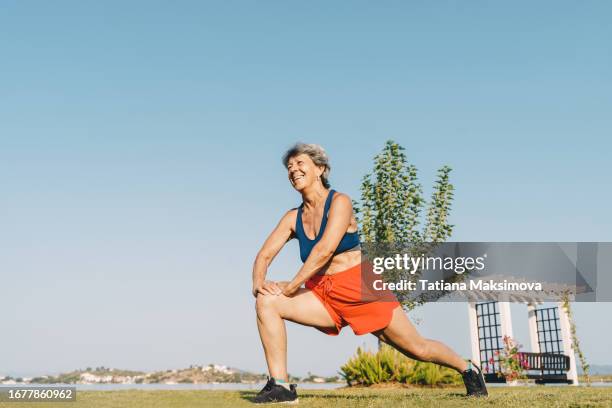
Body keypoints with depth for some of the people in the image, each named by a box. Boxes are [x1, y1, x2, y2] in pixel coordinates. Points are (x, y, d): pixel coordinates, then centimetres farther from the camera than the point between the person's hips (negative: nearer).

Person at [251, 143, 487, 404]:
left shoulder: (339, 201, -9)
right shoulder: (293, 218, 7)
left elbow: (325, 249, -22)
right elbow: (265, 255, 3)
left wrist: (292, 285, -22)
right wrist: (258, 282, -18)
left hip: (360, 289, -5)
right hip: (323, 297, 5)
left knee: (417, 349, 2)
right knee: (266, 301, -17)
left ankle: (467, 369, 32)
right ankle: (280, 385, -16)